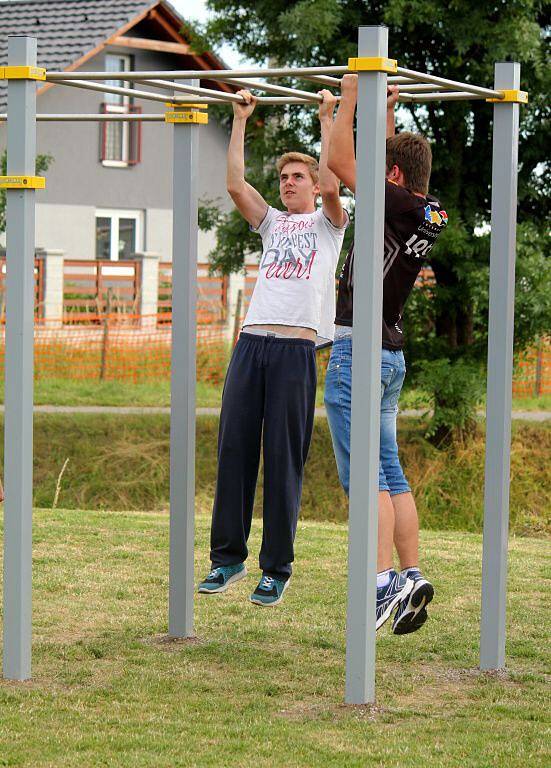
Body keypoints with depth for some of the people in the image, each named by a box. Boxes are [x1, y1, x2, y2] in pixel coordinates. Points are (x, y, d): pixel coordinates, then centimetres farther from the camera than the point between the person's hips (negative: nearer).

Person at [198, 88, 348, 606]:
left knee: (284, 461, -4)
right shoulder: (272, 223, 23)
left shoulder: (327, 223, 12)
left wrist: (327, 118, -2)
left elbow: (332, 185, -7)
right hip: (252, 342, 4)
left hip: (296, 348, -4)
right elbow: (235, 184, 12)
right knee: (234, 450, 1)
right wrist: (241, 121, 13)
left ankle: (276, 569, 1)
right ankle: (227, 557, 9)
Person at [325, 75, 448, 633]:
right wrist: (387, 115, 29)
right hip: (391, 353, 9)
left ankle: (383, 582, -14)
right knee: (390, 474, 11)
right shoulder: (428, 214, 10)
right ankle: (411, 576, 9)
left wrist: (350, 99, -6)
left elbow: (339, 162, -14)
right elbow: (391, 160, 30)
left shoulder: (399, 207, -14)